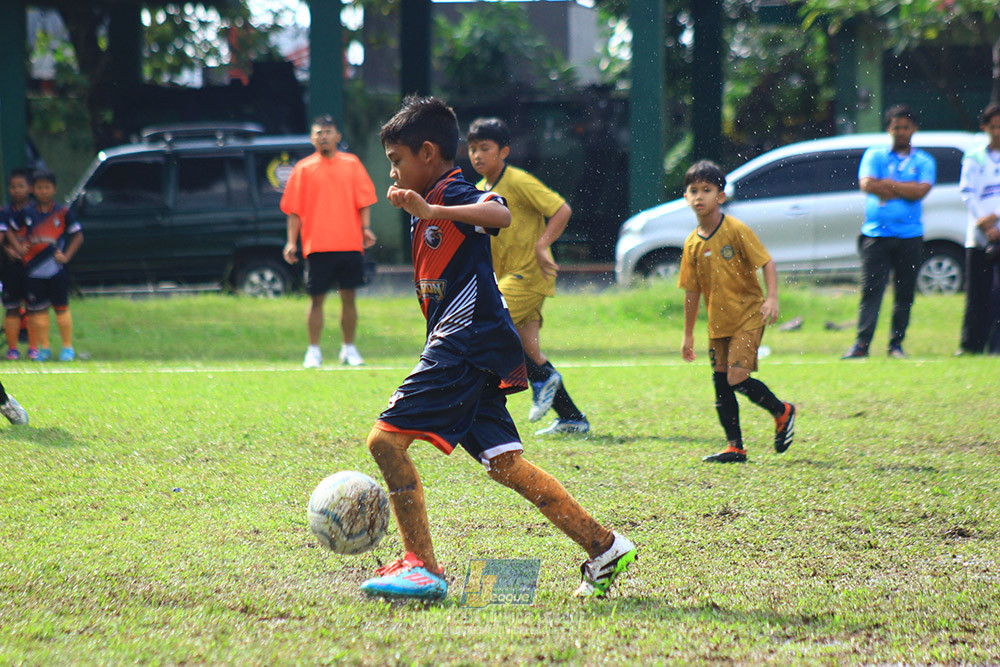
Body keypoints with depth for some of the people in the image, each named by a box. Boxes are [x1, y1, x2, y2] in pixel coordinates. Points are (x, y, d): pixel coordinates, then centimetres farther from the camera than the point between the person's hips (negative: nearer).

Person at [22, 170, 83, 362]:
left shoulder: (63, 213, 0)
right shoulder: (28, 214, 5)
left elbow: (77, 236, 5)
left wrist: (66, 256, -6)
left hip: (57, 270, -2)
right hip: (33, 270, 2)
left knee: (61, 308, 3)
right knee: (38, 309, 5)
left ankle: (67, 347, 11)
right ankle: (44, 348, 13)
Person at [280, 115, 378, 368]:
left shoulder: (352, 164, 8)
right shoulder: (304, 169, 6)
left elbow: (363, 200, 7)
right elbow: (294, 209, 5)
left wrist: (366, 228, -7)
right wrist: (291, 242, -2)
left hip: (349, 243, 1)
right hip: (317, 244, -1)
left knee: (349, 297, 4)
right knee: (316, 299, -1)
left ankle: (349, 348, 15)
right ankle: (314, 351, 7)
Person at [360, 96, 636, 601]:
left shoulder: (453, 193, -8)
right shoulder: (433, 200, 22)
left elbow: (499, 214, -34)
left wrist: (432, 212, -44)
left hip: (467, 345, -10)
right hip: (461, 347, 10)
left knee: (386, 439, -15)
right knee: (505, 464, 7)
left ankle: (421, 566, -15)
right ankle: (604, 548, 7)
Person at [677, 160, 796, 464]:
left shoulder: (737, 231, -11)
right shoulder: (692, 244, 4)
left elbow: (766, 263, -10)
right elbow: (692, 291, 11)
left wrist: (772, 298, -25)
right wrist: (688, 335, 13)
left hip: (748, 316, -6)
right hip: (718, 322, 6)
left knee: (737, 379, -15)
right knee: (721, 384, 4)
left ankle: (782, 412, 10)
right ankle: (735, 447, 12)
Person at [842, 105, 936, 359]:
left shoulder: (924, 161, 11)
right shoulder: (874, 156, 10)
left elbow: (922, 190, -7)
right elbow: (866, 184, -7)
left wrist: (886, 184, -5)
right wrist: (905, 190, -6)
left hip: (910, 237, 1)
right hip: (876, 234, -1)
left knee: (905, 294, 2)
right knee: (871, 289, -10)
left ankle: (896, 344, 11)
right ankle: (861, 344, -14)